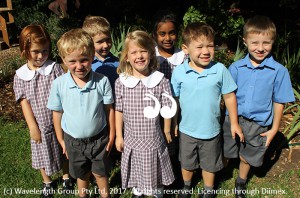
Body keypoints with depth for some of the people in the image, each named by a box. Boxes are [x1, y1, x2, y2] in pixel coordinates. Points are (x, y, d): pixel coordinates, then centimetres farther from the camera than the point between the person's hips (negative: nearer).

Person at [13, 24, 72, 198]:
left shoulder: (55, 68, -10)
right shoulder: (20, 75, -7)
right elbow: (24, 102, -7)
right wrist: (33, 127, -10)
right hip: (39, 125, 1)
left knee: (63, 152, 18)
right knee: (43, 155, 19)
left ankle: (66, 177, 44)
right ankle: (47, 182, 45)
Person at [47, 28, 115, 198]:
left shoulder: (102, 81, -19)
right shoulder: (59, 84, -16)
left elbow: (109, 109, -8)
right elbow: (57, 113, -3)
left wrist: (112, 135, -2)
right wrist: (61, 140, 4)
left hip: (99, 138, -1)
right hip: (73, 141, 2)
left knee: (100, 173, 20)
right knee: (82, 175, 25)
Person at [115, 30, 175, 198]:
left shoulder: (161, 81, -13)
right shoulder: (121, 82, -10)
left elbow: (167, 109, -3)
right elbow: (119, 110, -1)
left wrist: (167, 131, 5)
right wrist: (119, 136, 2)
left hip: (154, 140, -1)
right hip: (131, 140, 1)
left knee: (155, 172, 19)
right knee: (135, 172, 22)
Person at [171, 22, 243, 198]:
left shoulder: (220, 70, -15)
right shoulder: (179, 72, -14)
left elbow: (229, 96, -4)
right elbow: (174, 99, -3)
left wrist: (234, 123, 2)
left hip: (211, 131, 0)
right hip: (187, 130, 1)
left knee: (209, 165, 21)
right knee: (186, 164, 24)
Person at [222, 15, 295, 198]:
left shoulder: (279, 71, -11)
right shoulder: (236, 67, -8)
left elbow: (279, 102, -4)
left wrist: (274, 129, -1)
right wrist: (226, 118, -6)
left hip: (258, 125, 0)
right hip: (232, 120, 1)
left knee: (246, 157, 19)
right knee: (224, 155, 17)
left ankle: (241, 183, 47)